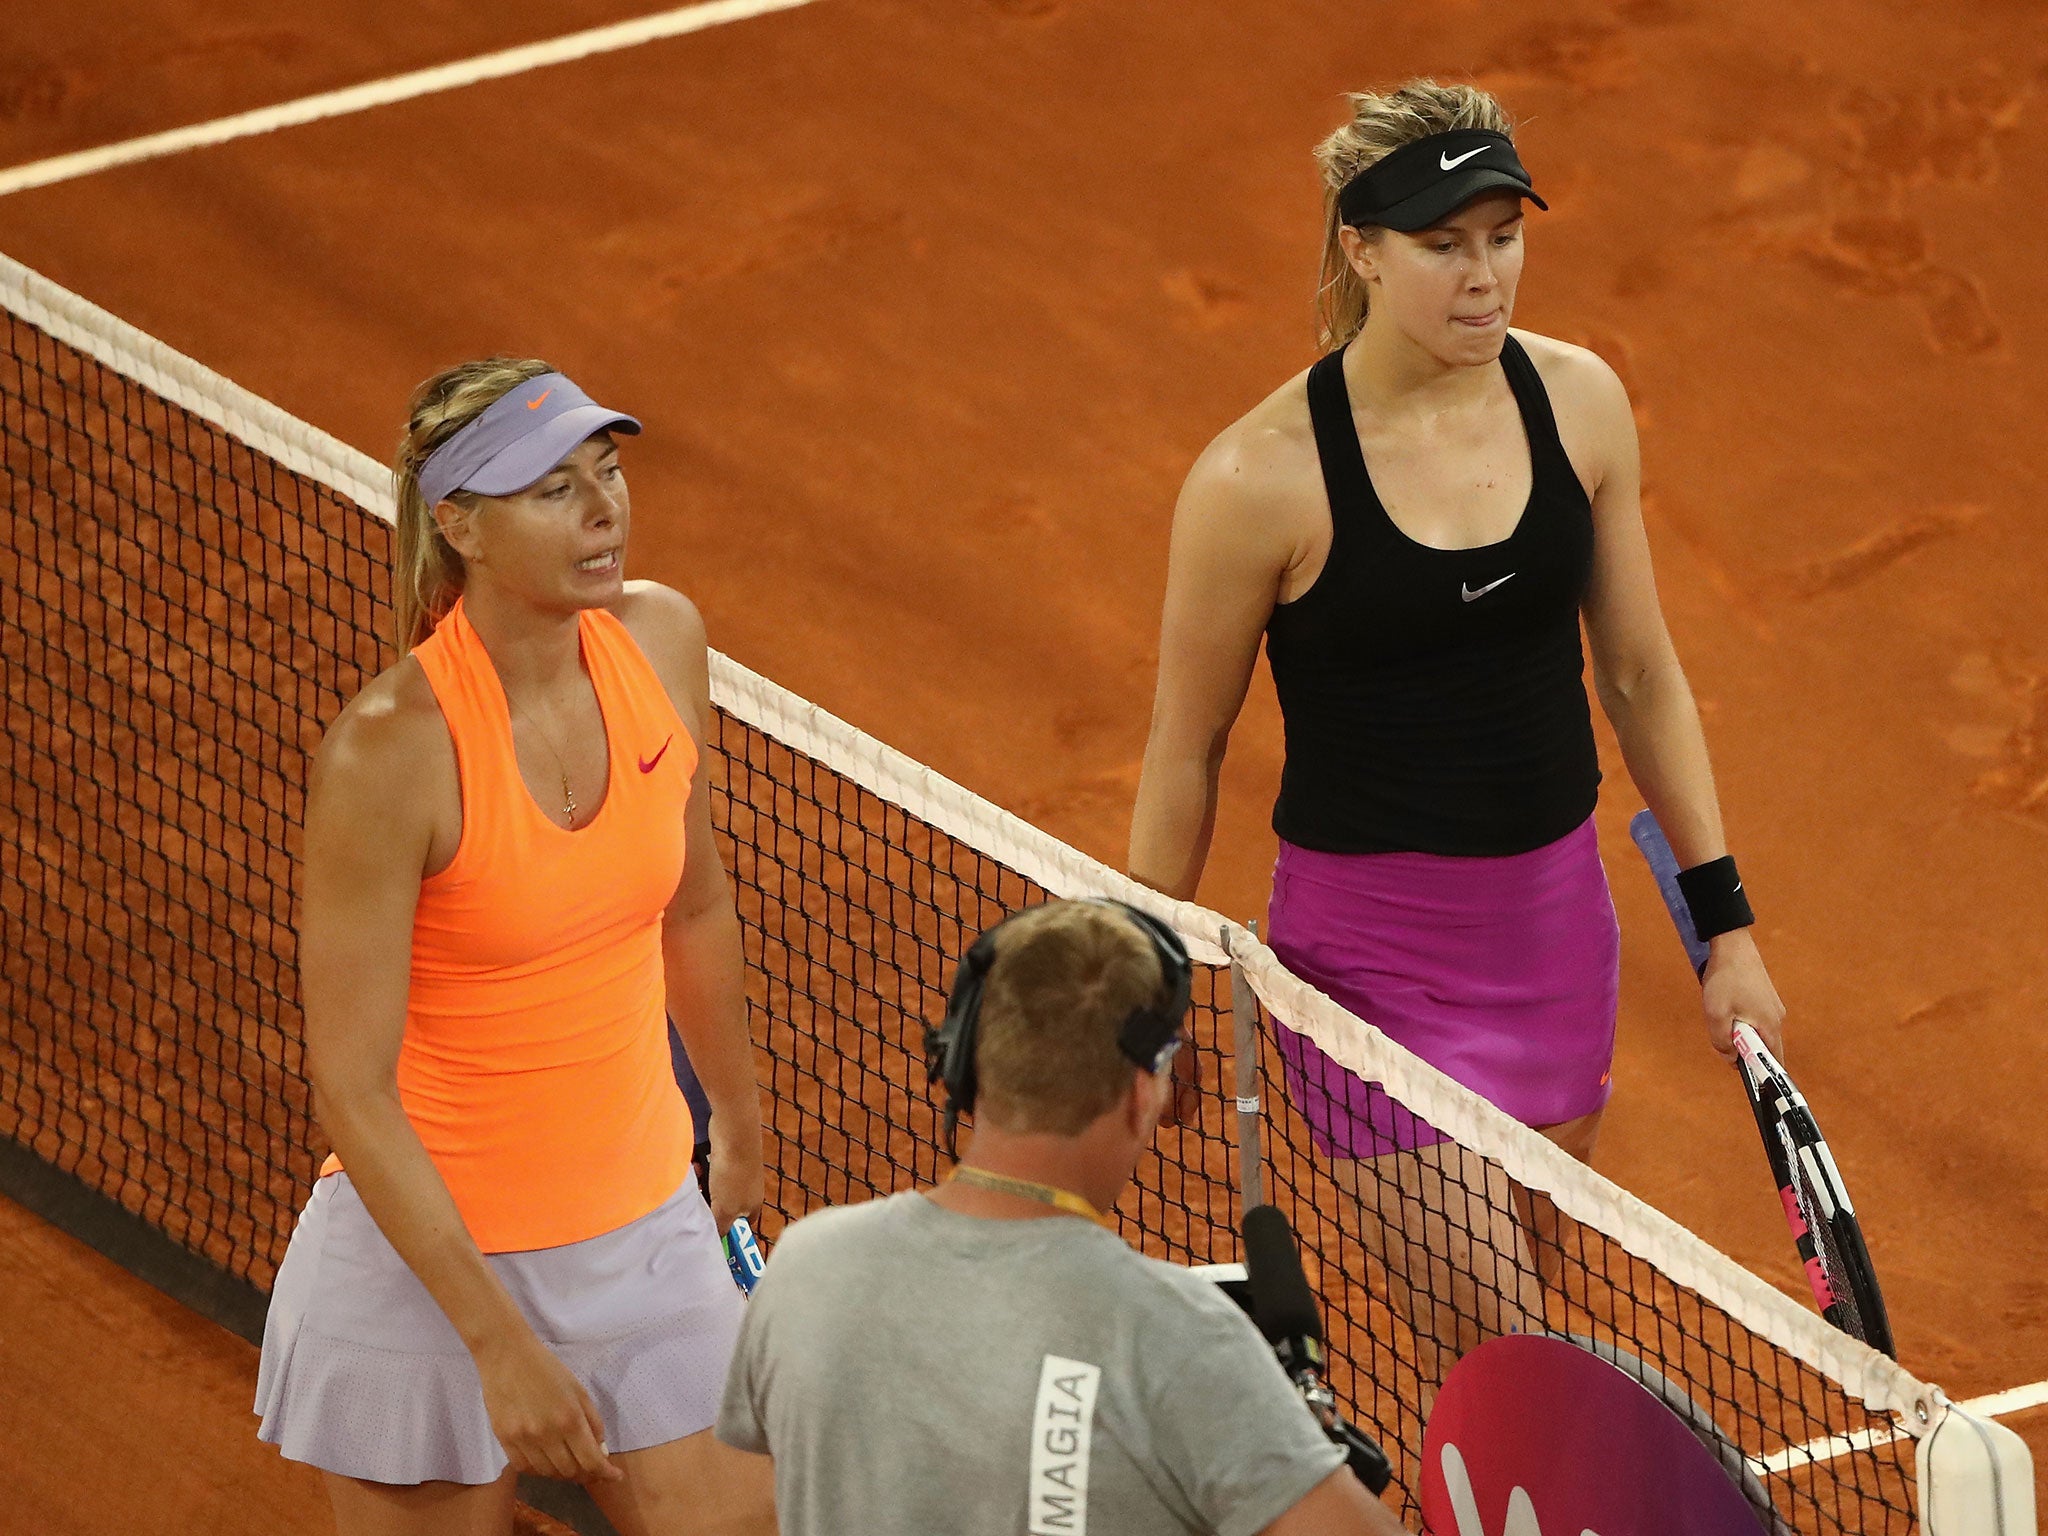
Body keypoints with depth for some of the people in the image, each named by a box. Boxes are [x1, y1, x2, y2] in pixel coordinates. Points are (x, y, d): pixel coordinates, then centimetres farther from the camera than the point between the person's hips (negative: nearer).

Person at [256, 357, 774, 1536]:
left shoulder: (661, 638, -5)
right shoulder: (392, 747, -23)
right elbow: (350, 1089, -20)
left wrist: (740, 1126, 24)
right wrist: (499, 1340, -21)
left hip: (647, 1225, 5)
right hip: (433, 1248, -5)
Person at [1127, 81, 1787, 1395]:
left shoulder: (1578, 401, -2)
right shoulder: (1264, 476, -16)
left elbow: (1639, 672, 9)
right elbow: (1187, 750, -4)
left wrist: (1725, 925, 9)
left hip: (1556, 917, 5)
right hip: (1370, 943, -5)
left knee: (1509, 1321, 12)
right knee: (1497, 1361, -12)